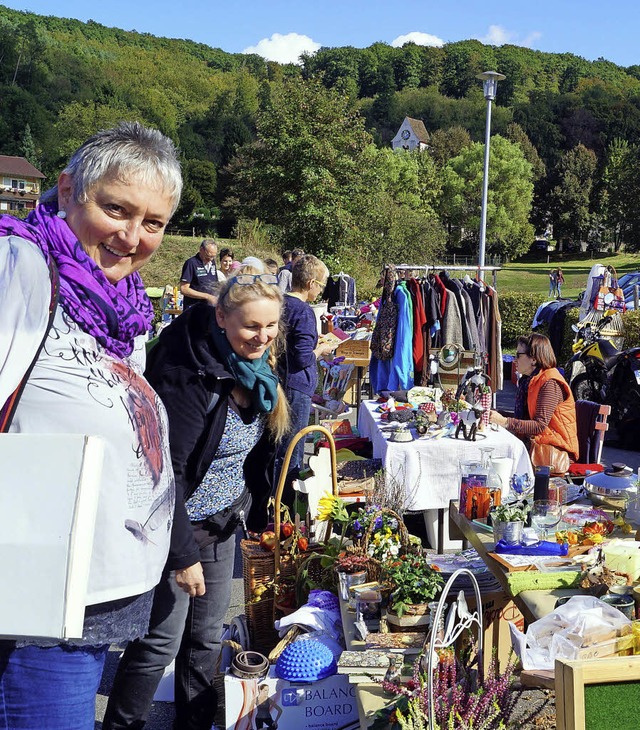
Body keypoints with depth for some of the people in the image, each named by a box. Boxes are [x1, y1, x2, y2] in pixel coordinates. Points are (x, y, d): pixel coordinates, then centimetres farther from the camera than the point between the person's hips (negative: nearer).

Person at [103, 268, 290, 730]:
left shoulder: (258, 364, -1)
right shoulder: (187, 374, -26)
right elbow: (167, 471, -25)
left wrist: (262, 514, 11)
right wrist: (183, 553, -22)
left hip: (225, 519, 7)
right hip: (179, 523, -7)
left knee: (208, 634, 18)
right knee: (161, 641, 4)